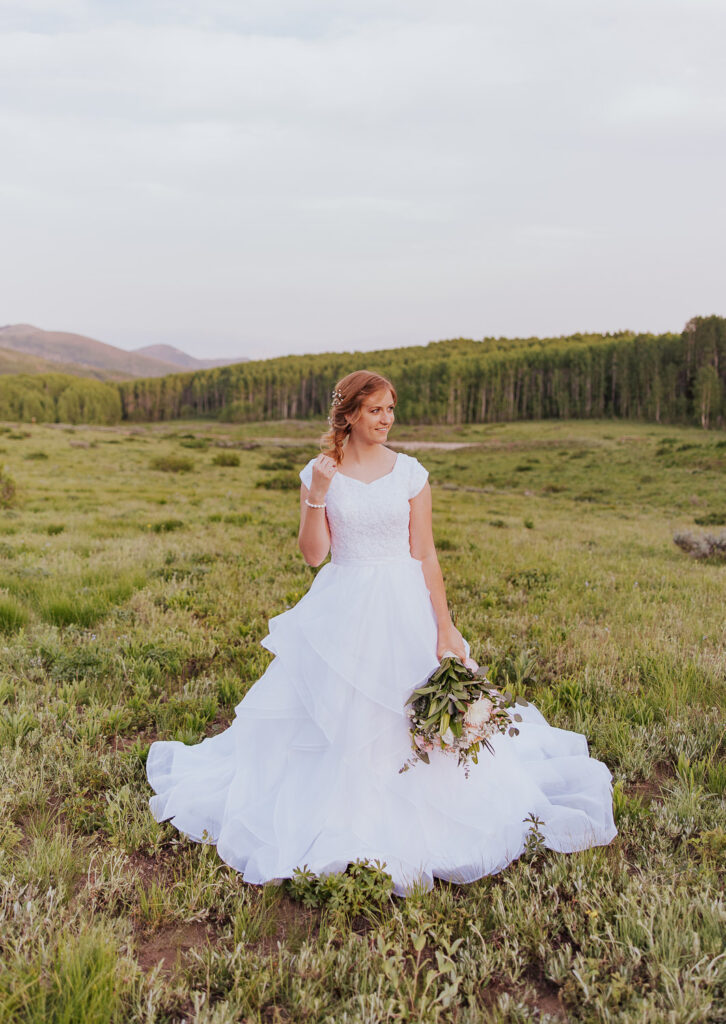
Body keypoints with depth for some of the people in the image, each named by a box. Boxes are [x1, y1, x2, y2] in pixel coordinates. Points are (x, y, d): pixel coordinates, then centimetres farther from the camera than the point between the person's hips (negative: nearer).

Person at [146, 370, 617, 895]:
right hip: (342, 610, 0)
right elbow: (313, 554, -6)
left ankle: (413, 817, 33)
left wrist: (445, 628, -6)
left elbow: (425, 555, -2)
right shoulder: (318, 472, -1)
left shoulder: (410, 472, -1)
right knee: (336, 720, 7)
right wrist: (317, 494, -19)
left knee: (411, 717, 7)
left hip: (404, 607, 0)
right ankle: (340, 819, 30)